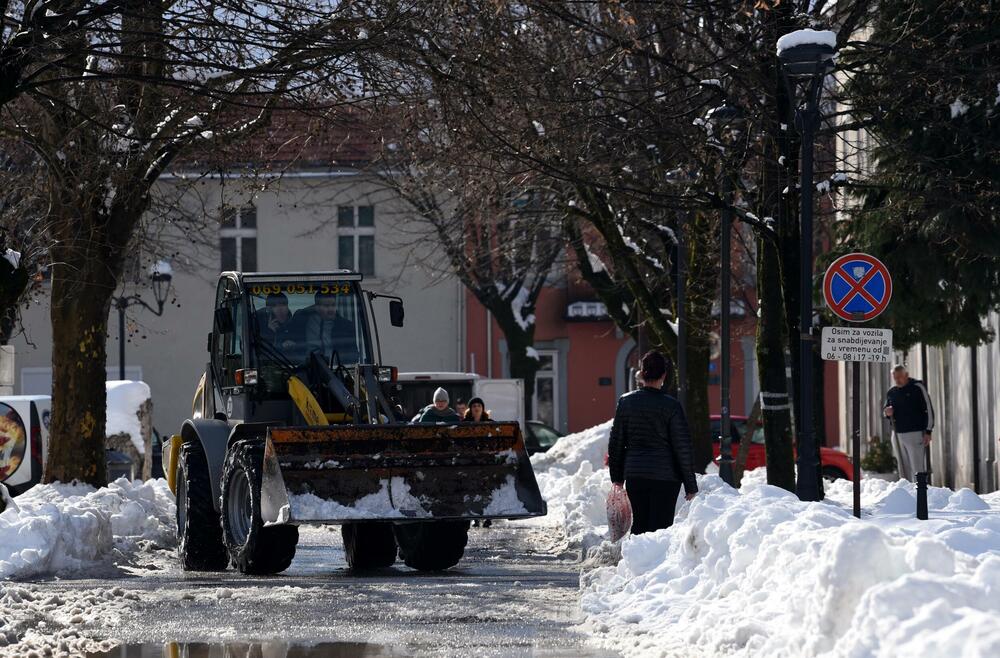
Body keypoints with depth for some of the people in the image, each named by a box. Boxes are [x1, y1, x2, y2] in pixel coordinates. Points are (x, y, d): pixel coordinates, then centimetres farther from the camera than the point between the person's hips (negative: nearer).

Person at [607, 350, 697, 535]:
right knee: (661, 527, -2)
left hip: (634, 476, 4)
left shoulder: (625, 401, 2)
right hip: (665, 476, -4)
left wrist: (617, 477, 19)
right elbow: (683, 448, -6)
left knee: (639, 525, 12)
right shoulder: (670, 406, -8)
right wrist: (690, 485, 0)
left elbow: (616, 442, 8)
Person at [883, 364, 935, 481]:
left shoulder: (917, 388, -3)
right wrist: (887, 412, -3)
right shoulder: (891, 392, 12)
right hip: (897, 435, 6)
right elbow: (886, 409, 23)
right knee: (903, 468, 7)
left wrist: (928, 431, -11)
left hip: (914, 434, -6)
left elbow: (928, 409, -5)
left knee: (917, 467, -9)